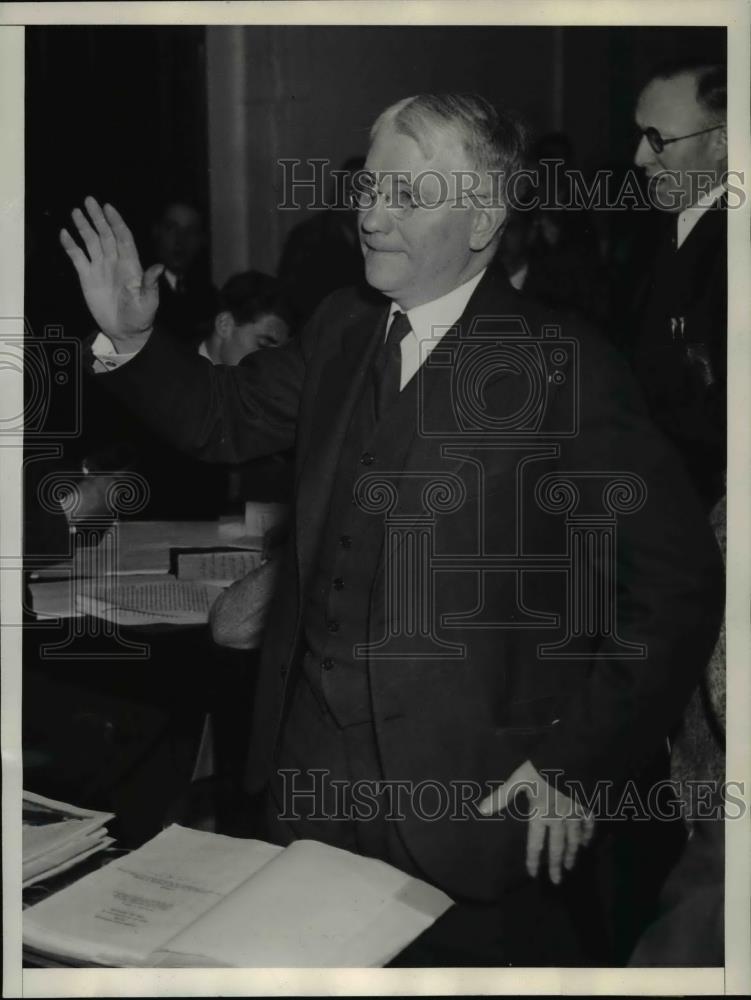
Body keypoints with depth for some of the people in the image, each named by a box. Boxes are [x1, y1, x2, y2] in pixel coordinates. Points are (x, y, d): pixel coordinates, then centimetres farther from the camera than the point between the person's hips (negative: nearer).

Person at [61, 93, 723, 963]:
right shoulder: (340, 329, 6)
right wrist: (131, 340, 0)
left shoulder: (563, 367, -13)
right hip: (314, 768, 5)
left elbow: (677, 578, -12)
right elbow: (228, 418, 18)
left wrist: (581, 763, -13)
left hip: (479, 793, -5)